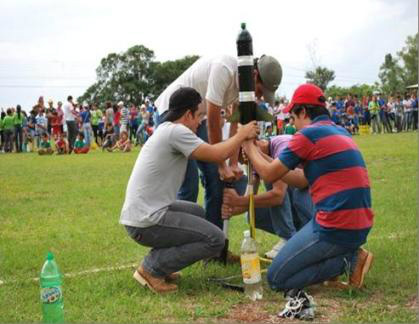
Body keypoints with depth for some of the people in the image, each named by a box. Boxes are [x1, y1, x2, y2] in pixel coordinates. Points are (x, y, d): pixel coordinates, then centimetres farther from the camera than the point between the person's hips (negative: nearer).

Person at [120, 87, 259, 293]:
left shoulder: (165, 130, 15)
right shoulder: (175, 131, -15)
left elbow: (210, 152, 19)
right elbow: (218, 155, -17)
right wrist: (243, 135, -1)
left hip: (139, 215, 10)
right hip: (146, 222, -10)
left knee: (197, 212, 30)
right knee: (215, 239, -5)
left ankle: (156, 263, 17)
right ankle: (152, 268, -3)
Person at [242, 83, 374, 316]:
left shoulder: (309, 134, -11)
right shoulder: (340, 132, 16)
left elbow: (269, 175, -3)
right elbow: (303, 180, 20)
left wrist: (249, 145, 12)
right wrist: (261, 156, 22)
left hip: (337, 227, -9)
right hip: (361, 224, 9)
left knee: (276, 279, 3)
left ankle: (347, 261, -5)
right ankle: (351, 254, 7)